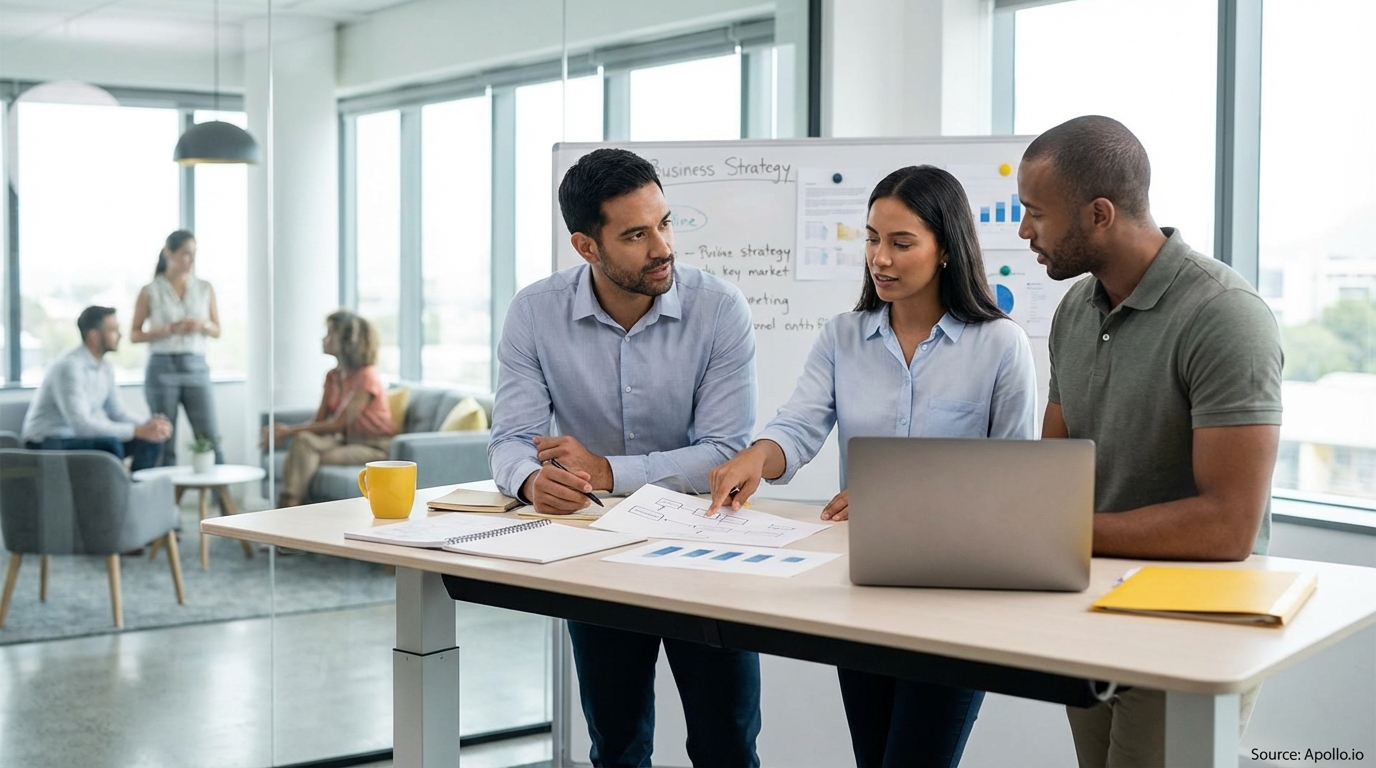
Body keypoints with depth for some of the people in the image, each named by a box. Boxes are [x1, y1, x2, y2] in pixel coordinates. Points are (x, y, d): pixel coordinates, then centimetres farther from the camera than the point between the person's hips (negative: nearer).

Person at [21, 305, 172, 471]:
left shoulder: (105, 368, 3)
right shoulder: (70, 366, -23)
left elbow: (115, 411, 10)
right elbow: (81, 424, -30)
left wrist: (147, 426, -11)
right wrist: (137, 431, -30)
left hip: (81, 438, 9)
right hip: (46, 444, -9)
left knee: (150, 442, -4)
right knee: (110, 444, -33)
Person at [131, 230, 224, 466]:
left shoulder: (205, 289, 9)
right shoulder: (150, 292, 2)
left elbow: (217, 331, 15)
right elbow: (134, 335, 4)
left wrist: (202, 325, -8)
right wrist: (166, 330, -13)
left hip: (196, 367, 2)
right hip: (162, 368, -2)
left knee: (211, 438, -4)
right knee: (165, 442, 2)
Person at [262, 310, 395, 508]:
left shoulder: (366, 376, -16)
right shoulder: (333, 376, 8)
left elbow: (338, 424, -19)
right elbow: (318, 421, 4)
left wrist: (290, 430, -19)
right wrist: (284, 431, -14)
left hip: (373, 447, -7)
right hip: (347, 440, 7)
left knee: (307, 459, -26)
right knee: (303, 439, -22)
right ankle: (286, 508, -28)